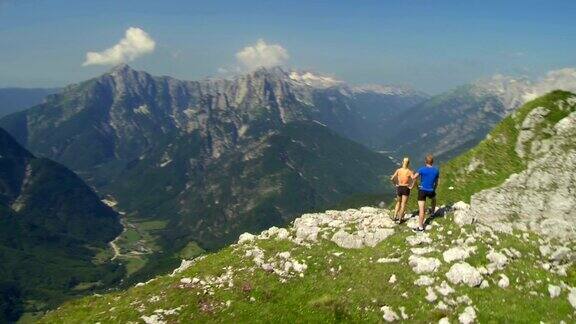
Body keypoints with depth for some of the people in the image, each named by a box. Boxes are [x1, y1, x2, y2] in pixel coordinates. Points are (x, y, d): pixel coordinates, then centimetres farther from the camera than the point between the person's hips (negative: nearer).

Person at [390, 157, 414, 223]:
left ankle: (395, 217, 18)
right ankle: (400, 219, 10)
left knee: (398, 203, 22)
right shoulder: (410, 171, -11)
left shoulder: (398, 170, -4)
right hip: (406, 188, -3)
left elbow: (392, 179, -10)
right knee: (403, 204, 9)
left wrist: (396, 184, 4)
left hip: (399, 188, 3)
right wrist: (411, 186, -10)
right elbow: (414, 180, -24)